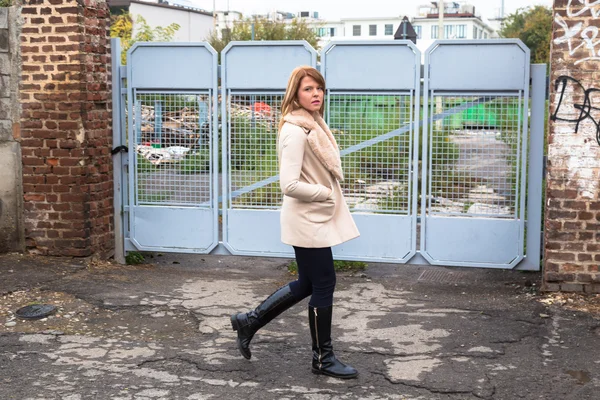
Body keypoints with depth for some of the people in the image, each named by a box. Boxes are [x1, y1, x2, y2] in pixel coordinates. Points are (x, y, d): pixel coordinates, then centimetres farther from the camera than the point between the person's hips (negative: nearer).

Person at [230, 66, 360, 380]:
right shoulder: (296, 131, -20)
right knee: (323, 286, 2)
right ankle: (323, 358, 17)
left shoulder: (313, 125, 10)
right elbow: (290, 185, -25)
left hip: (317, 217, 10)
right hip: (308, 221, -10)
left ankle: (249, 321, 29)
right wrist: (328, 193, -16)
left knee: (307, 284, 18)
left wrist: (331, 195, 7)